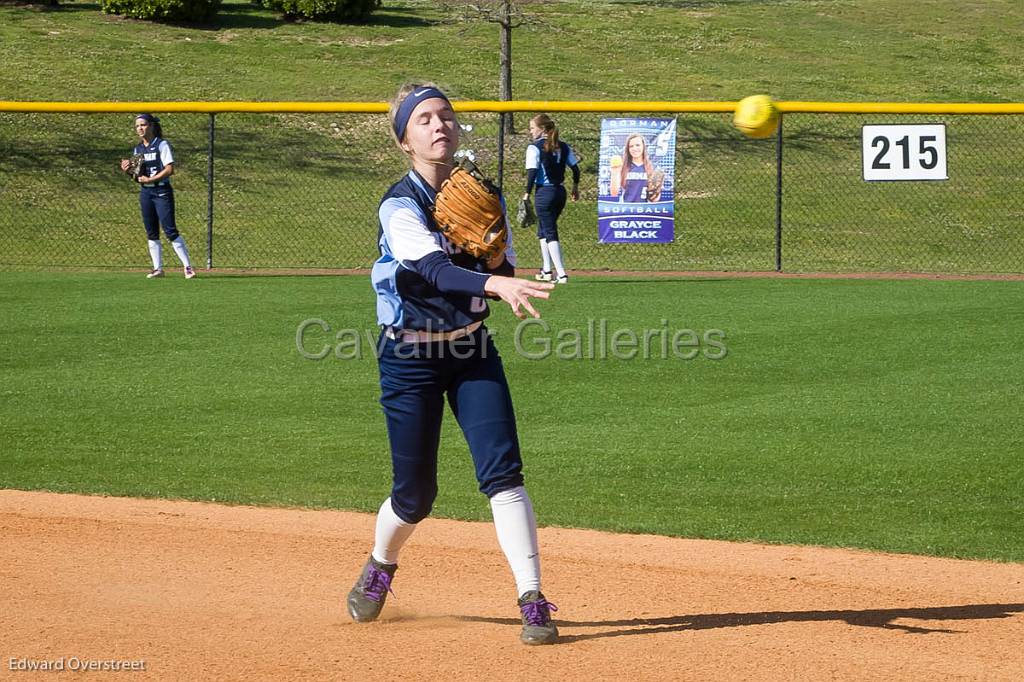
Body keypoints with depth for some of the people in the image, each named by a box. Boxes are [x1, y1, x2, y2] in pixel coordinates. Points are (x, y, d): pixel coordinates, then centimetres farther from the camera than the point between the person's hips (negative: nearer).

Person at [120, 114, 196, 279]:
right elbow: (138, 177, 16)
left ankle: (187, 266, -9)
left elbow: (170, 169, -14)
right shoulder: (137, 149, 14)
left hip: (162, 192, -7)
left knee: (170, 230, -12)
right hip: (145, 193, 7)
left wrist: (150, 179, -19)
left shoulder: (162, 145, -5)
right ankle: (158, 268, 11)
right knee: (151, 233, 6)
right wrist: (128, 170, -4)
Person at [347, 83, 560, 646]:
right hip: (411, 359, -4)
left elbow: (505, 273, 5)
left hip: (473, 351, 4)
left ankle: (533, 601, -13)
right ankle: (378, 569, 36)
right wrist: (495, 283, -51)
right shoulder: (399, 206, -16)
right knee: (415, 494, 4)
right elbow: (435, 270, -33)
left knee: (502, 471, -13)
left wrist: (494, 251, -18)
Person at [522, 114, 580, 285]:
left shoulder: (534, 147, -10)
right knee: (543, 230, 23)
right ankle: (547, 270, 25)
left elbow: (532, 172, -17)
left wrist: (527, 193, -11)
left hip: (544, 192, -7)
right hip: (560, 191, 7)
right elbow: (575, 167, 10)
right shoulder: (563, 147, 9)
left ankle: (561, 273, -14)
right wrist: (575, 186, 24)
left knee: (550, 233, -5)